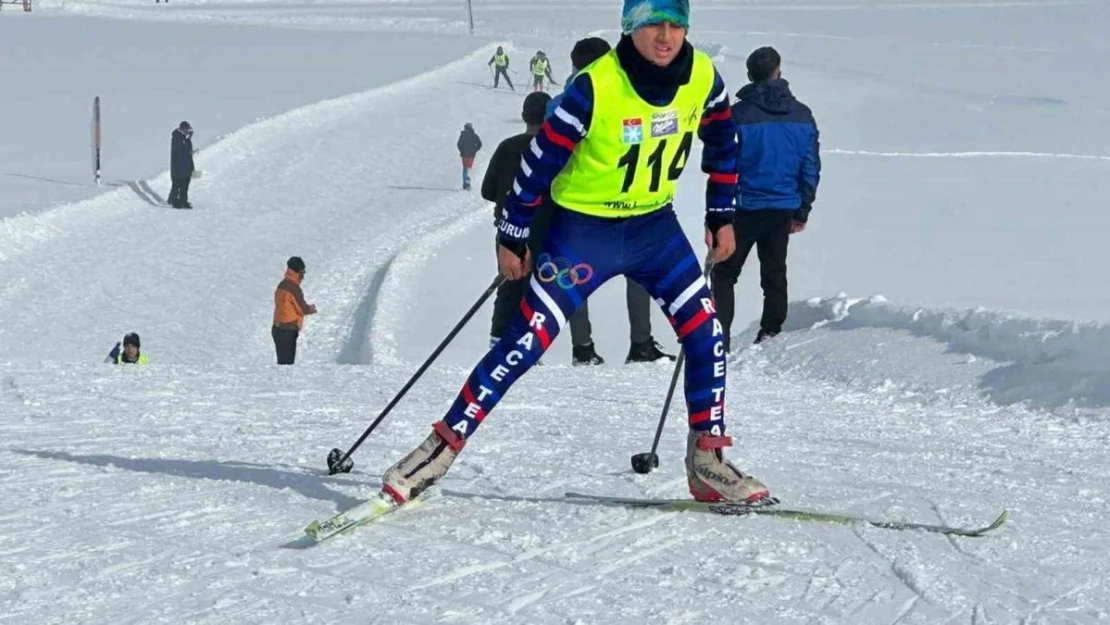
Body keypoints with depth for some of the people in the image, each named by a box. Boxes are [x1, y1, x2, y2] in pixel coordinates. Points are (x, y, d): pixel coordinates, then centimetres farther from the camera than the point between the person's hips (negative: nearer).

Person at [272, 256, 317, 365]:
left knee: (283, 362, 11)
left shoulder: (282, 285, 12)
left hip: (278, 329, 9)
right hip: (287, 331, -9)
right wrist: (311, 309, 9)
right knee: (286, 363, -9)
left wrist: (307, 307, 10)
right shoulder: (293, 288, -16)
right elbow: (303, 309, -11)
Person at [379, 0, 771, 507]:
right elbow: (540, 160, -15)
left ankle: (707, 462, 7)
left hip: (654, 224, 5)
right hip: (584, 227, -5)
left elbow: (722, 144, 11)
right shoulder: (596, 87, -24)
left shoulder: (703, 78, -9)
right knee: (528, 339, -10)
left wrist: (721, 216, 11)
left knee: (704, 330, -5)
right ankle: (442, 448, -5)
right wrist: (512, 238, -10)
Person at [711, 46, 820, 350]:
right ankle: (771, 334, 13)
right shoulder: (801, 115, 2)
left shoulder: (738, 114, -10)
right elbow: (811, 167, 6)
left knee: (724, 273, 3)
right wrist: (802, 211, 14)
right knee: (774, 274, 15)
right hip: (784, 208, 4)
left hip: (745, 209, -4)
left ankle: (720, 337, -6)